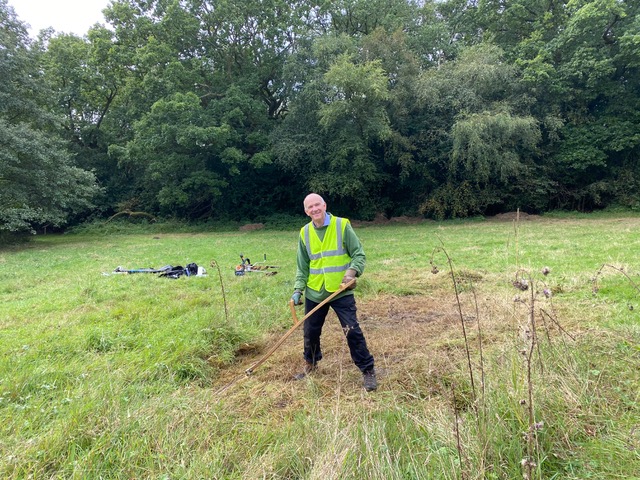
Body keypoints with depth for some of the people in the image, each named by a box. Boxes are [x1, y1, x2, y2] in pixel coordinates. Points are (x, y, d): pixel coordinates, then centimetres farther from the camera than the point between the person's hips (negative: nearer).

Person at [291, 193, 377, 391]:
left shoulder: (342, 225, -8)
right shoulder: (305, 233, 3)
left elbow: (359, 254, -6)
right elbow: (302, 266, 9)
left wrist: (352, 271, -24)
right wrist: (298, 289, -1)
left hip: (341, 291, -4)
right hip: (314, 293, 4)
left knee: (353, 331, -4)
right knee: (310, 332, 15)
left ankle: (368, 371, 13)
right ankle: (311, 364, 41)